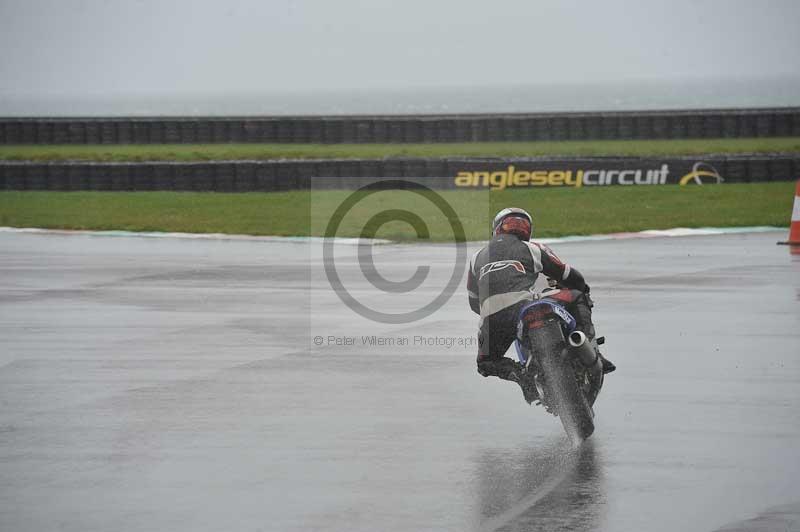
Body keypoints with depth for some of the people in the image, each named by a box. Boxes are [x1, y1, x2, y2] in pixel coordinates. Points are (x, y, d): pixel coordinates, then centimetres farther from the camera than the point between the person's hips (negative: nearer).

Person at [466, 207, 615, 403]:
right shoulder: (532, 249, 16)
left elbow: (474, 302, 30)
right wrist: (583, 290, 42)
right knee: (578, 297, 18)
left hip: (490, 322, 2)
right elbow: (571, 277, 20)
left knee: (486, 362, 29)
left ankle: (518, 372, -4)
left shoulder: (477, 257, 26)